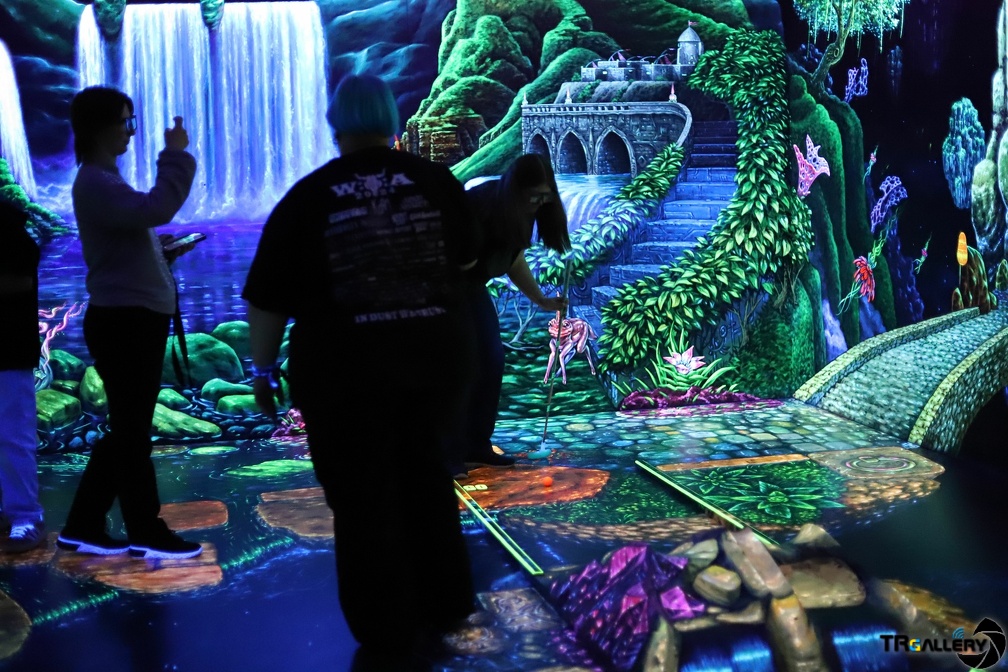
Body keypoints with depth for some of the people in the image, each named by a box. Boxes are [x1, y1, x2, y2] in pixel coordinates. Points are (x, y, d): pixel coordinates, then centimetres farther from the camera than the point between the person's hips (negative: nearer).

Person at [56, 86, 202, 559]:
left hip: (135, 318, 10)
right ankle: (146, 532, 8)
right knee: (131, 430, -1)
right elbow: (155, 210, -31)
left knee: (126, 429, 14)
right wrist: (176, 155, -21)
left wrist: (166, 253, 10)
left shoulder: (105, 180, 19)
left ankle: (82, 527, 22)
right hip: (123, 320, -10)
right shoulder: (94, 183, -15)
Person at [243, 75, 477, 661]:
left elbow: (268, 299, -4)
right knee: (422, 470, 22)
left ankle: (384, 629, 23)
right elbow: (467, 260, 15)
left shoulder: (307, 197, -7)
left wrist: (264, 369, 8)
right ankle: (440, 605, 31)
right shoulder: (438, 181, 0)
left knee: (362, 495, 11)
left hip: (346, 366, -3)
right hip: (436, 352, 3)